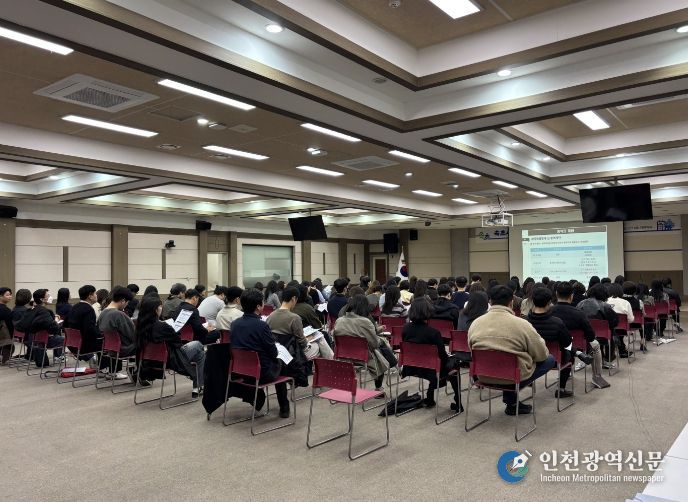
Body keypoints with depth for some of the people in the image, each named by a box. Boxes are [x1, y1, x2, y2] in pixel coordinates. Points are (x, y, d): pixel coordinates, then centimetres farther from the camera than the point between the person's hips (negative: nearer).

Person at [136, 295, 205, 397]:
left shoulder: (140, 324, -8)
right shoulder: (162, 326, -31)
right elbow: (178, 341, -16)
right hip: (170, 360, -8)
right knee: (201, 354, 14)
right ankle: (197, 387, 20)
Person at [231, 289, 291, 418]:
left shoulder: (234, 324, -5)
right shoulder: (261, 325, -22)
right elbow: (274, 353, -14)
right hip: (262, 373, -5)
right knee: (279, 363, 25)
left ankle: (258, 401, 40)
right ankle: (284, 408, 30)